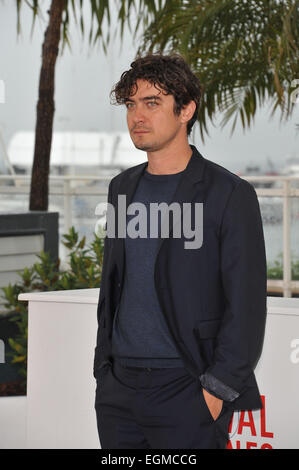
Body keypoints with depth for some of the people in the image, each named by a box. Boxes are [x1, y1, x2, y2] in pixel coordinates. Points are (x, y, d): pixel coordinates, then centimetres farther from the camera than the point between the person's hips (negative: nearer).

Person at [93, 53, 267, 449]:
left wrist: (216, 390, -14)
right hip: (118, 387, 6)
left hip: (185, 390, -6)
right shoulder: (123, 188, 12)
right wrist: (104, 369, 13)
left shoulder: (230, 194, -7)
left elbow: (246, 307, -10)